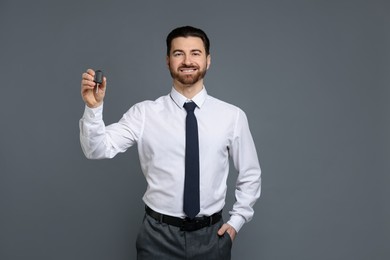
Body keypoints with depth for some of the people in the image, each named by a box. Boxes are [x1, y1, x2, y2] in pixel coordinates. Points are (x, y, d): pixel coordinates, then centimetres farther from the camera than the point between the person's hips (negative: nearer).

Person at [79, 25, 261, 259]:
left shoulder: (233, 116, -3)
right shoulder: (144, 113, -5)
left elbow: (250, 174, 7)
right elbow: (98, 150, -14)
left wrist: (237, 221, 2)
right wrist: (94, 108, -29)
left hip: (211, 235, 1)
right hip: (159, 234, -1)